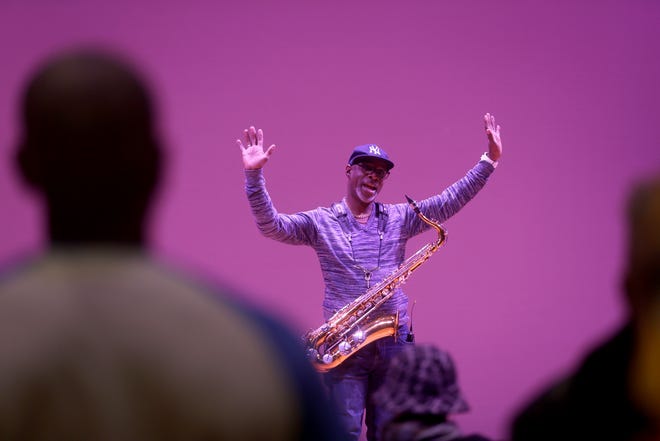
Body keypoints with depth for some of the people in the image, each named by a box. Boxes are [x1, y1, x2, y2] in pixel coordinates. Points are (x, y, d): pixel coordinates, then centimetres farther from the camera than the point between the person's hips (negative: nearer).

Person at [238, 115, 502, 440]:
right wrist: (254, 175, -21)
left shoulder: (400, 218, 9)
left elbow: (452, 200, 4)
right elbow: (271, 226, -9)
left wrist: (489, 161, -4)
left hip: (393, 343, 3)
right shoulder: (320, 223, 2)